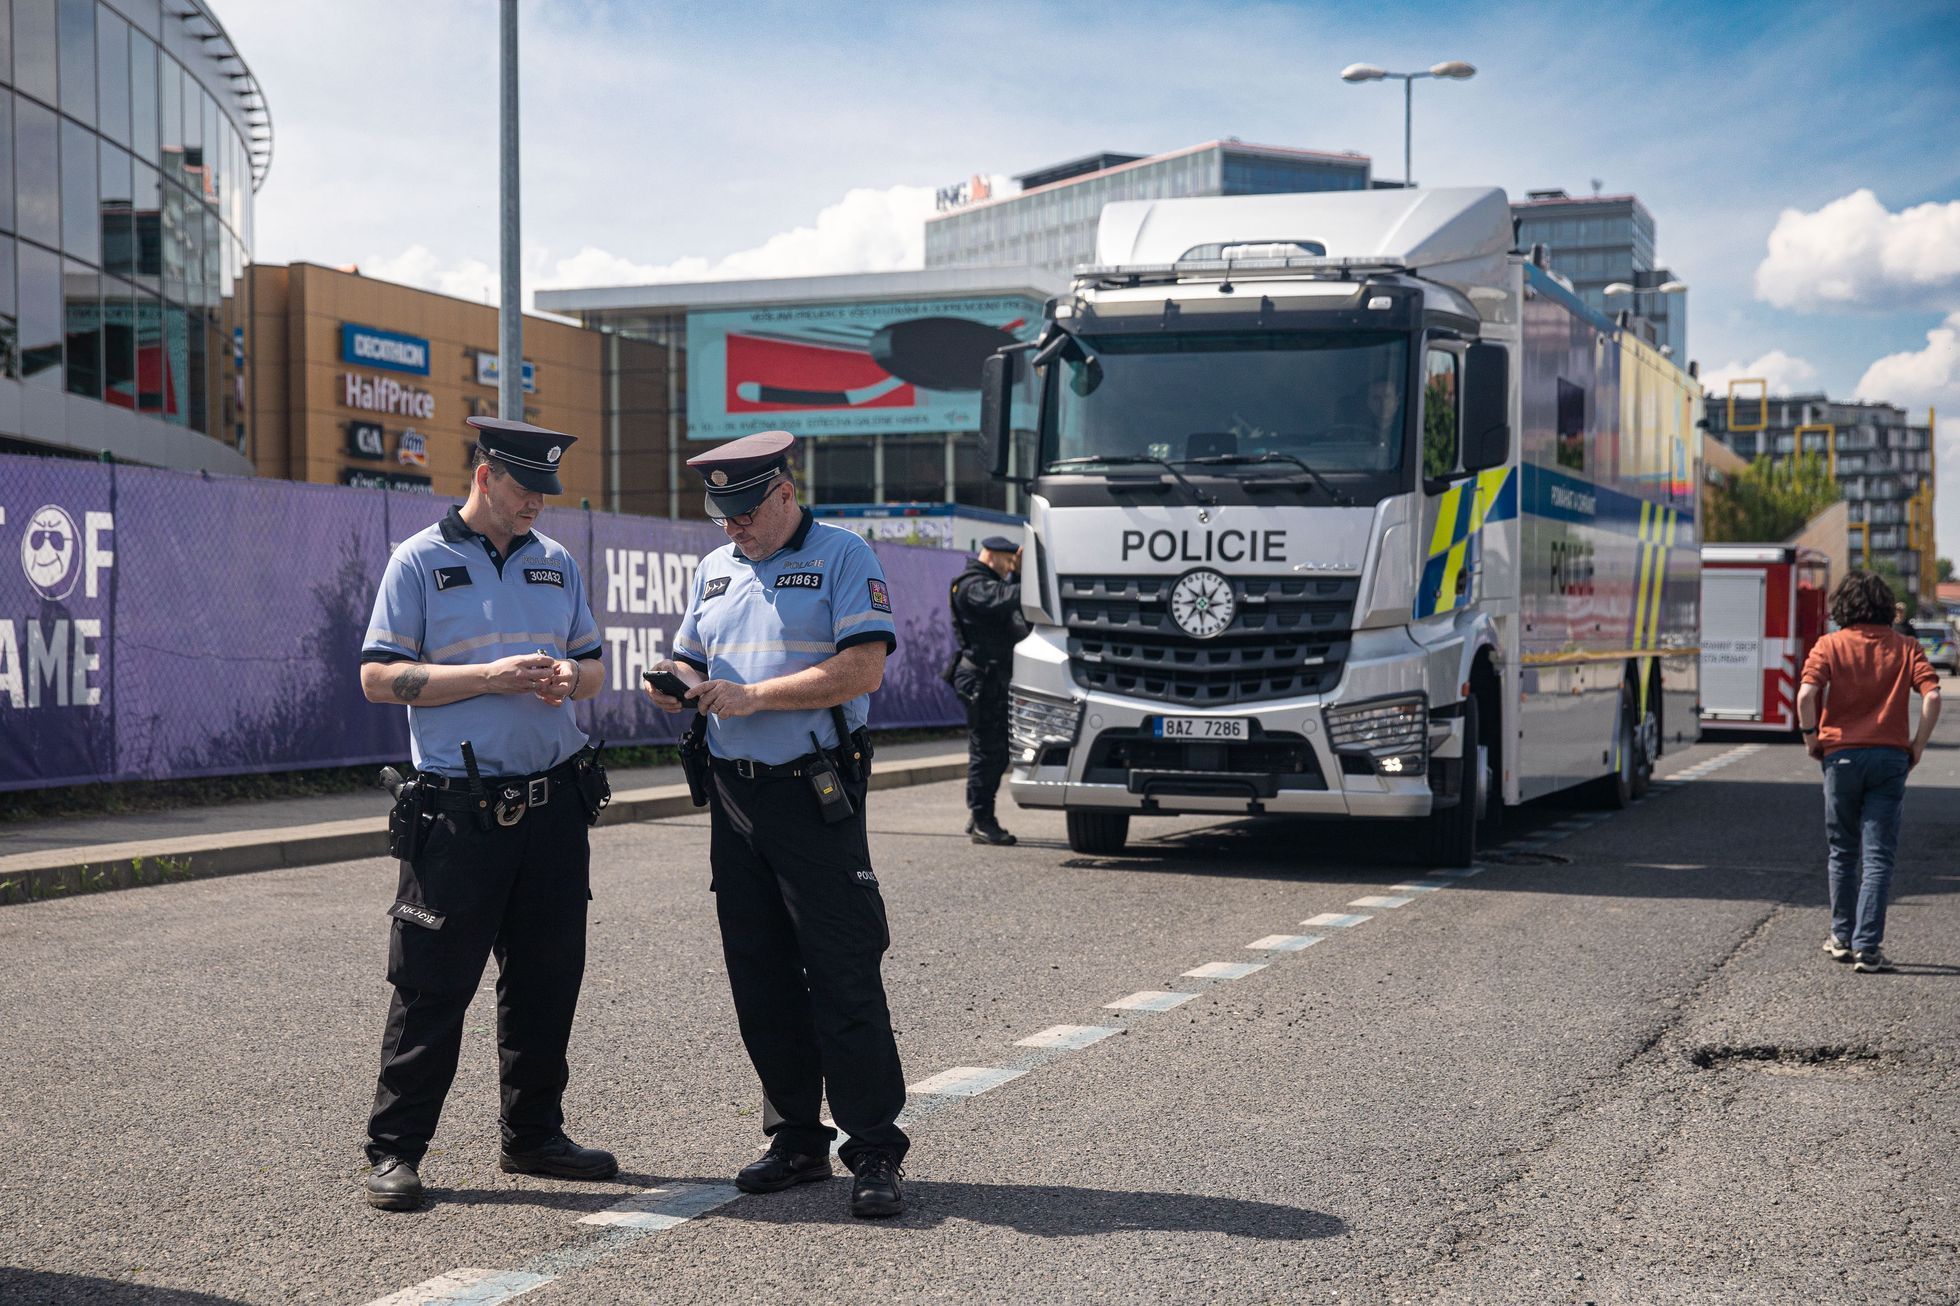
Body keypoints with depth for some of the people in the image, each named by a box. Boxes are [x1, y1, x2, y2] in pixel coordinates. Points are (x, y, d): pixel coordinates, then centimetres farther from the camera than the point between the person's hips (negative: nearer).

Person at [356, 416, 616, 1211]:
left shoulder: (556, 563, 14)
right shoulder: (421, 562, -1)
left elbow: (593, 665, 20)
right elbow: (378, 677, -7)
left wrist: (569, 677, -5)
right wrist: (489, 677, -16)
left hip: (551, 804, 5)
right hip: (457, 810, -5)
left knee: (547, 979, 10)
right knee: (433, 984, -3)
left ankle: (533, 1135, 22)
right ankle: (394, 1149, 6)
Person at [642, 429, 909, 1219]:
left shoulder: (844, 559, -3)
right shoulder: (715, 570, 17)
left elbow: (862, 670, -14)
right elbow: (690, 661, 22)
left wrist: (752, 695, -17)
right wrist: (679, 687, -3)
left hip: (815, 797, -6)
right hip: (733, 795, 7)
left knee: (843, 977, -8)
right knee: (760, 978, 9)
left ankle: (875, 1154, -3)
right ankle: (797, 1140, 20)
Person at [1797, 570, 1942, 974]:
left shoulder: (1829, 645, 1)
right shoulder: (1905, 647, 5)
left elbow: (1806, 693, -13)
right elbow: (1932, 695, -8)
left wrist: (1811, 738, 0)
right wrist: (1918, 745, 1)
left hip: (1841, 755, 0)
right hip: (1891, 757, 0)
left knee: (1843, 852, 15)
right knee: (1878, 857, 0)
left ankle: (1842, 938, 21)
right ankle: (1867, 946, -7)